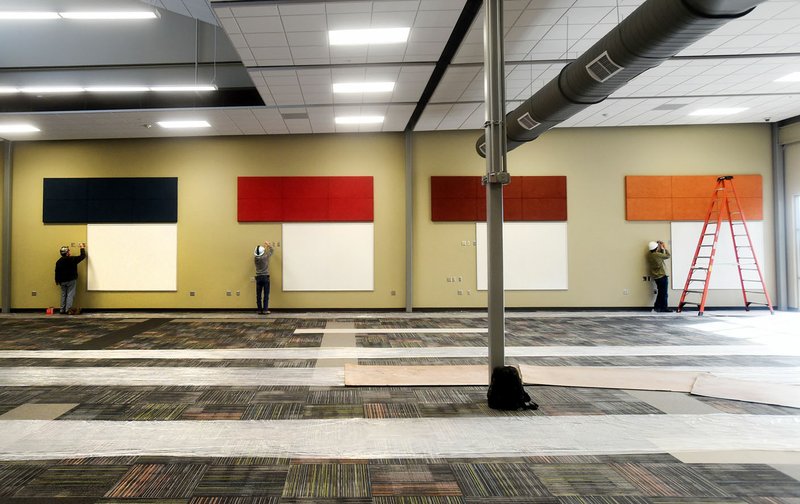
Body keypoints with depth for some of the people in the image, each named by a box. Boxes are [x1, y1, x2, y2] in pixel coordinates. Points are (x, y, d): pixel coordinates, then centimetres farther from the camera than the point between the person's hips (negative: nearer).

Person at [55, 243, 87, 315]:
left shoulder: (58, 262, 0)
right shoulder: (72, 259, -15)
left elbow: (57, 272, 6)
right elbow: (82, 256, -7)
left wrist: (57, 281, 19)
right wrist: (82, 248, 9)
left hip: (62, 281, 5)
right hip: (71, 280, -5)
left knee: (63, 295, 13)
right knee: (70, 295, -2)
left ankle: (62, 310, 16)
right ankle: (68, 310, -6)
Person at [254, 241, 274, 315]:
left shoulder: (256, 258, -2)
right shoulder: (265, 257, -10)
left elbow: (256, 253, 21)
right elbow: (271, 250, 4)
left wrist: (264, 246, 26)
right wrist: (269, 245, 22)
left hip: (258, 277, 3)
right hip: (265, 277, -3)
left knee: (258, 295, 6)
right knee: (266, 294, 1)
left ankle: (260, 310, 8)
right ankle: (265, 310, -1)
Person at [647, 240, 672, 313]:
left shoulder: (649, 255, 4)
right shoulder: (657, 255, -19)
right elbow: (668, 256, -6)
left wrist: (662, 249, 14)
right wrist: (665, 248, 5)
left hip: (656, 276, 8)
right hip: (662, 276, -8)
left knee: (660, 292, 16)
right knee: (664, 293, 2)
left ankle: (656, 307, 17)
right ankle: (664, 308, 8)